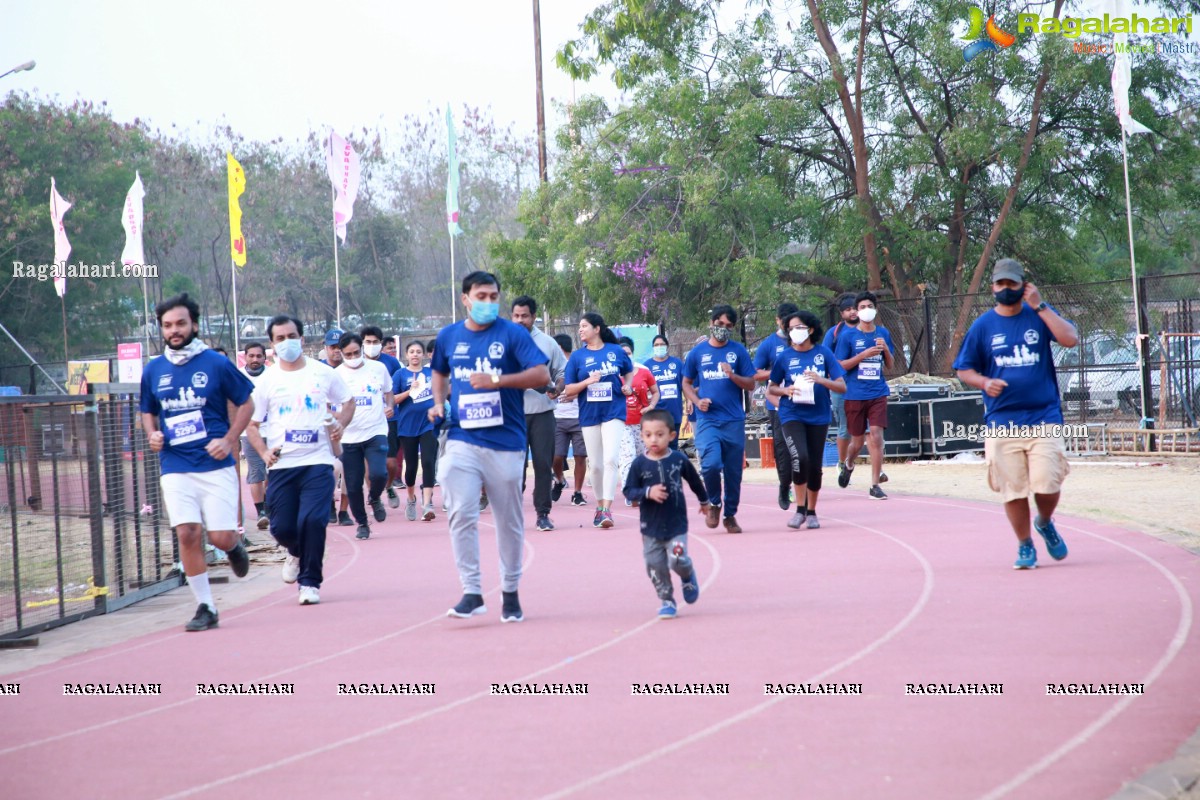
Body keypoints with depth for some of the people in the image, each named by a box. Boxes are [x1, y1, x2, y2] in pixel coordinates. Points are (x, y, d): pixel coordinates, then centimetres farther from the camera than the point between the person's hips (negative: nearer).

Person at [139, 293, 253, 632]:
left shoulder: (217, 364, -3)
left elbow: (245, 403, 5)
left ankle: (234, 547, 32)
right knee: (188, 533, -10)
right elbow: (147, 411, 21)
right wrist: (152, 435, -1)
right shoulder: (154, 370, 6)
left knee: (221, 536, -7)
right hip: (175, 468, 2)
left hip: (216, 466, -2)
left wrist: (228, 440, -8)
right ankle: (205, 607, 1)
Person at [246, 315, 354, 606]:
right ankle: (296, 553, 37)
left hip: (318, 462, -1)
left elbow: (348, 402, 19)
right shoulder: (267, 381, 5)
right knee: (282, 527, 1)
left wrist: (340, 424, -2)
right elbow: (252, 425, 7)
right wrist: (263, 452, -10)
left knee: (313, 521, -16)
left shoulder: (324, 373, 6)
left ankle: (310, 582, -1)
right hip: (282, 466, 1)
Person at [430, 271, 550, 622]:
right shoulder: (449, 336, 8)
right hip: (462, 440, 2)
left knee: (509, 521, 7)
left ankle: (510, 593, 20)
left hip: (505, 443, -2)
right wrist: (439, 402, 9)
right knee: (461, 515, -10)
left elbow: (541, 375, -11)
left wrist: (498, 379, -20)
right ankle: (471, 593, -6)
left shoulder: (513, 334, -3)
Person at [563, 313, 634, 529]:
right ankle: (600, 506, 24)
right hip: (589, 415, 2)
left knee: (610, 460, -16)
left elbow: (629, 371, 21)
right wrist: (587, 382, -15)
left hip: (614, 412, -2)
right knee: (596, 465, 7)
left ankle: (607, 509, -17)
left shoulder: (616, 351, 2)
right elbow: (569, 390, 2)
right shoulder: (577, 356, 3)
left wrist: (628, 385, 1)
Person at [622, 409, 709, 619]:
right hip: (650, 526, 1)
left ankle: (688, 576, 21)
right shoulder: (639, 464, -8)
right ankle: (666, 600, 20)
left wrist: (704, 500, 26)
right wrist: (648, 492, -25)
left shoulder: (679, 459, -6)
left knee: (677, 559, -13)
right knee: (655, 566, 3)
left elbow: (694, 480, 11)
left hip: (676, 524, -1)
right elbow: (629, 491, -7)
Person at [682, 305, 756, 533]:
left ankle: (730, 515, 20)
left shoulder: (739, 351, 5)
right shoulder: (698, 352, 7)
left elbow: (750, 385, 5)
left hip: (734, 420, 1)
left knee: (733, 471, 4)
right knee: (711, 464, -19)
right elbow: (687, 383, 16)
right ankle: (714, 503, 8)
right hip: (707, 419, -1)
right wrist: (697, 401, -2)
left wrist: (732, 375, -13)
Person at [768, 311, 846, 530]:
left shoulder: (823, 353, 0)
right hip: (792, 415, -1)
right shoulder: (784, 357, 1)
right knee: (800, 457, -22)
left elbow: (841, 386, -2)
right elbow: (771, 388, 11)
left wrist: (821, 380, -19)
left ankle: (811, 512, 25)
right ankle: (800, 509, -8)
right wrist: (785, 391, -11)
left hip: (818, 416, 1)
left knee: (815, 465, 6)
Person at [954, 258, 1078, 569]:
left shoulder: (1040, 315, 6)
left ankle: (1045, 523, 24)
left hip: (1043, 418, -1)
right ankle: (1025, 547, 16)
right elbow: (964, 369, 12)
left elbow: (1071, 339, -11)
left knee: (1047, 484, -8)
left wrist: (1039, 306, -12)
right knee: (1013, 489, -1)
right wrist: (984, 382, -9)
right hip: (1002, 421, 1)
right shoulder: (983, 325, 7)